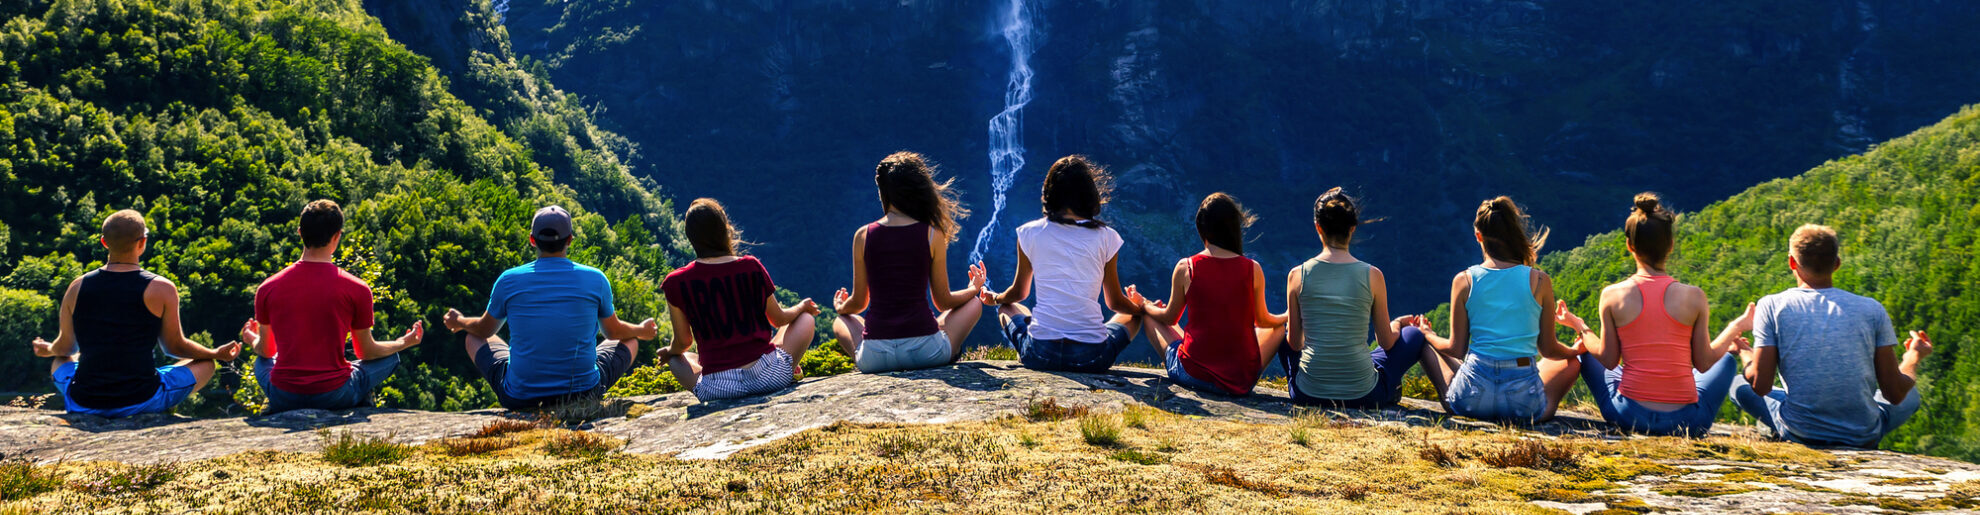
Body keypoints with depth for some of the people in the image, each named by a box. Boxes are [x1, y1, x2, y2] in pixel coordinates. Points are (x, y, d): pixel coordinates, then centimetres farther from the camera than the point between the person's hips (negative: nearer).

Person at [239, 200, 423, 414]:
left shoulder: (267, 289, -3)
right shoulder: (356, 289, -9)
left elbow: (266, 351, 11)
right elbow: (366, 352, 4)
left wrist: (252, 340, 36)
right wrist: (405, 343, 24)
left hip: (284, 398, 2)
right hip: (335, 395, -2)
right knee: (390, 358, 22)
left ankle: (275, 409, 13)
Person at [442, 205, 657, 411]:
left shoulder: (509, 281, -4)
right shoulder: (595, 279, -5)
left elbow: (485, 330, 15)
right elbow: (614, 332, 13)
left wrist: (458, 322, 39)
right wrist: (642, 331, 37)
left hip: (520, 398, 0)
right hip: (584, 394, 0)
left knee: (474, 338, 28)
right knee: (630, 341, 27)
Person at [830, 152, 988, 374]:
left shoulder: (863, 236, 0)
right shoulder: (932, 236, -3)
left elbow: (858, 303, 10)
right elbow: (943, 302, 7)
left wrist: (841, 308, 35)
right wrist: (974, 289, 29)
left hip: (875, 356, 1)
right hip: (925, 351, -1)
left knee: (840, 322, 36)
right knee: (973, 304, 27)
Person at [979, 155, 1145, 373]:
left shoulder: (1030, 233, 3)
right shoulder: (1106, 237, 2)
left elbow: (1019, 293, 19)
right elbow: (1115, 302, 14)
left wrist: (994, 298, 43)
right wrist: (1140, 306, 37)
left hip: (1039, 355, 0)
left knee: (1007, 308, 32)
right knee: (1133, 316, 30)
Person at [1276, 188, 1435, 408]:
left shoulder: (1297, 275, -5)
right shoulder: (1372, 276, -7)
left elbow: (1295, 343, 3)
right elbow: (1387, 342, 2)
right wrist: (1397, 324, 26)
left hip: (1308, 395, 1)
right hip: (1363, 396, -1)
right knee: (1415, 334, 24)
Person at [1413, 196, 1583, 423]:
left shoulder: (1464, 281, -2)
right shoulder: (1539, 281, -3)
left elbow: (1456, 349, 4)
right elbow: (1548, 349, 6)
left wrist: (1428, 334, 26)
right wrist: (1576, 350, 29)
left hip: (1471, 401, -1)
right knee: (1572, 361, 31)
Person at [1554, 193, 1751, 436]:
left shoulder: (1613, 295, -7)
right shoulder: (1694, 297, -8)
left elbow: (1608, 360, 0)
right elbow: (1704, 364, 0)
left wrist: (1578, 326, 16)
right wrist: (1737, 327, 15)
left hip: (1628, 416, 0)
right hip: (1686, 422, 0)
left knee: (1584, 351, 28)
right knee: (1728, 358, 31)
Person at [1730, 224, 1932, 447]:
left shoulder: (1772, 306, -6)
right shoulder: (1872, 309, -3)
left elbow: (1761, 386, -9)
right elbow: (1895, 393, -2)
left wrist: (1745, 353, 13)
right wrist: (1914, 357, 19)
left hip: (1799, 434, -1)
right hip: (1863, 437, 2)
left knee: (1739, 385, 24)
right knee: (1910, 395, 31)